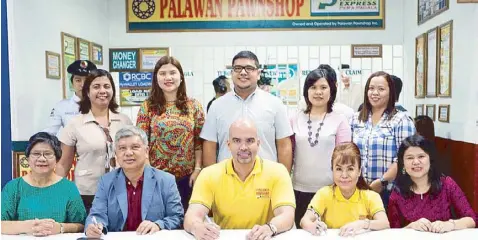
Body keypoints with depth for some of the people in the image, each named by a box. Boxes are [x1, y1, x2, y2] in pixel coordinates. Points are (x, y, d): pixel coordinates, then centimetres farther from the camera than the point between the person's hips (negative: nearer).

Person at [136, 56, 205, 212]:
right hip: (156, 176, -1)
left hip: (186, 177, 1)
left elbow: (199, 141, 3)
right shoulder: (148, 106, 0)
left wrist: (197, 169, -4)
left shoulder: (194, 106, 2)